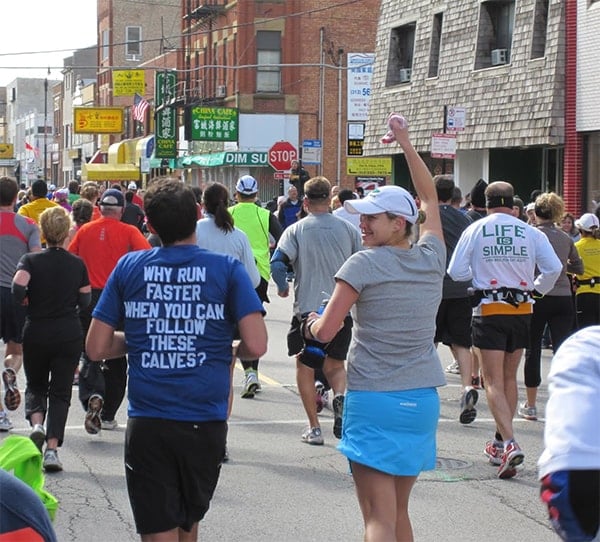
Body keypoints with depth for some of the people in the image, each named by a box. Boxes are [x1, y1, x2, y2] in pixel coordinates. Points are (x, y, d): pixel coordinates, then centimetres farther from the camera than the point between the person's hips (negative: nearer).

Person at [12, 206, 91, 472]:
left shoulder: (31, 260, -6)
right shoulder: (77, 264, -1)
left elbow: (18, 287, -22)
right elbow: (85, 301, 2)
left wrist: (26, 301, -2)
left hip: (36, 333, 0)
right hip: (69, 335, 0)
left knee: (35, 385, 20)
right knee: (60, 392, 5)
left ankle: (36, 423, -9)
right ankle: (52, 448, -5)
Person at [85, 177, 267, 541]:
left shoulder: (129, 267, 0)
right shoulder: (227, 269, -4)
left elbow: (97, 348, 2)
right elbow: (256, 346, -11)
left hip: (147, 425, 0)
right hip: (205, 423, 0)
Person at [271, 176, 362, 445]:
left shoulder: (296, 230, -4)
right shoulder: (348, 229, 2)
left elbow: (277, 263, -15)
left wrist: (283, 288, 4)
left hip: (308, 309, -2)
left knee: (305, 366, 12)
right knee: (335, 364, 16)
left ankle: (314, 427, 9)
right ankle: (339, 395, -16)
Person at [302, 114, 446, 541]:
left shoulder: (364, 264, -9)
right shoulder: (432, 259, 5)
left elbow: (325, 332, -10)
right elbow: (429, 198, 22)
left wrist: (312, 323, 14)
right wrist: (405, 141, 30)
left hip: (374, 401, -6)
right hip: (422, 400, 6)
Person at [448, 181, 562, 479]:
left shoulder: (475, 230, -3)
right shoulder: (531, 232, 0)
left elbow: (455, 271, -3)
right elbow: (554, 268, -5)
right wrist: (537, 289, 14)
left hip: (489, 311, -3)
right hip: (522, 309, 3)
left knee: (494, 381, -4)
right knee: (509, 377, 17)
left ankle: (509, 444, -23)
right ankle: (500, 441, 27)